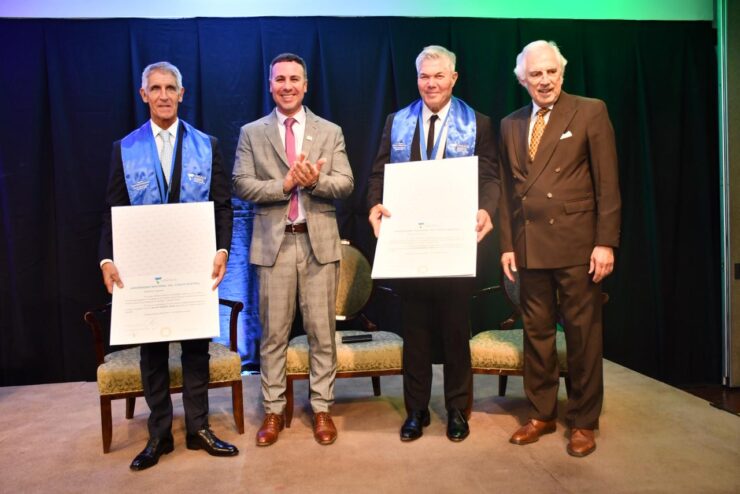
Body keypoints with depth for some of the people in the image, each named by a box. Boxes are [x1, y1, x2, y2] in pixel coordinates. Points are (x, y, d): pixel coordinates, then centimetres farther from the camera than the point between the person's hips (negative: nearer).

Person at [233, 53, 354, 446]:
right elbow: (242, 185, -2)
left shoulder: (331, 132, 8)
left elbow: (346, 184, 0)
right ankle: (273, 410, 20)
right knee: (273, 332, 6)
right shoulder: (251, 133, 8)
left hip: (319, 241, 0)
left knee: (322, 330, 6)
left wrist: (315, 181, -19)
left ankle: (322, 409, 19)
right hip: (274, 242, 0)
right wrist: (284, 184, -16)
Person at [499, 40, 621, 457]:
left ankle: (583, 422, 18)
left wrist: (606, 242, -11)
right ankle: (542, 414, 24)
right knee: (537, 333, 10)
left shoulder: (590, 112, 0)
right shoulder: (511, 125, 13)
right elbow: (508, 190, 13)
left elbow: (608, 183, -5)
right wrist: (507, 244, 7)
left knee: (583, 335, 5)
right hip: (530, 247, 4)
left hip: (577, 245, -4)